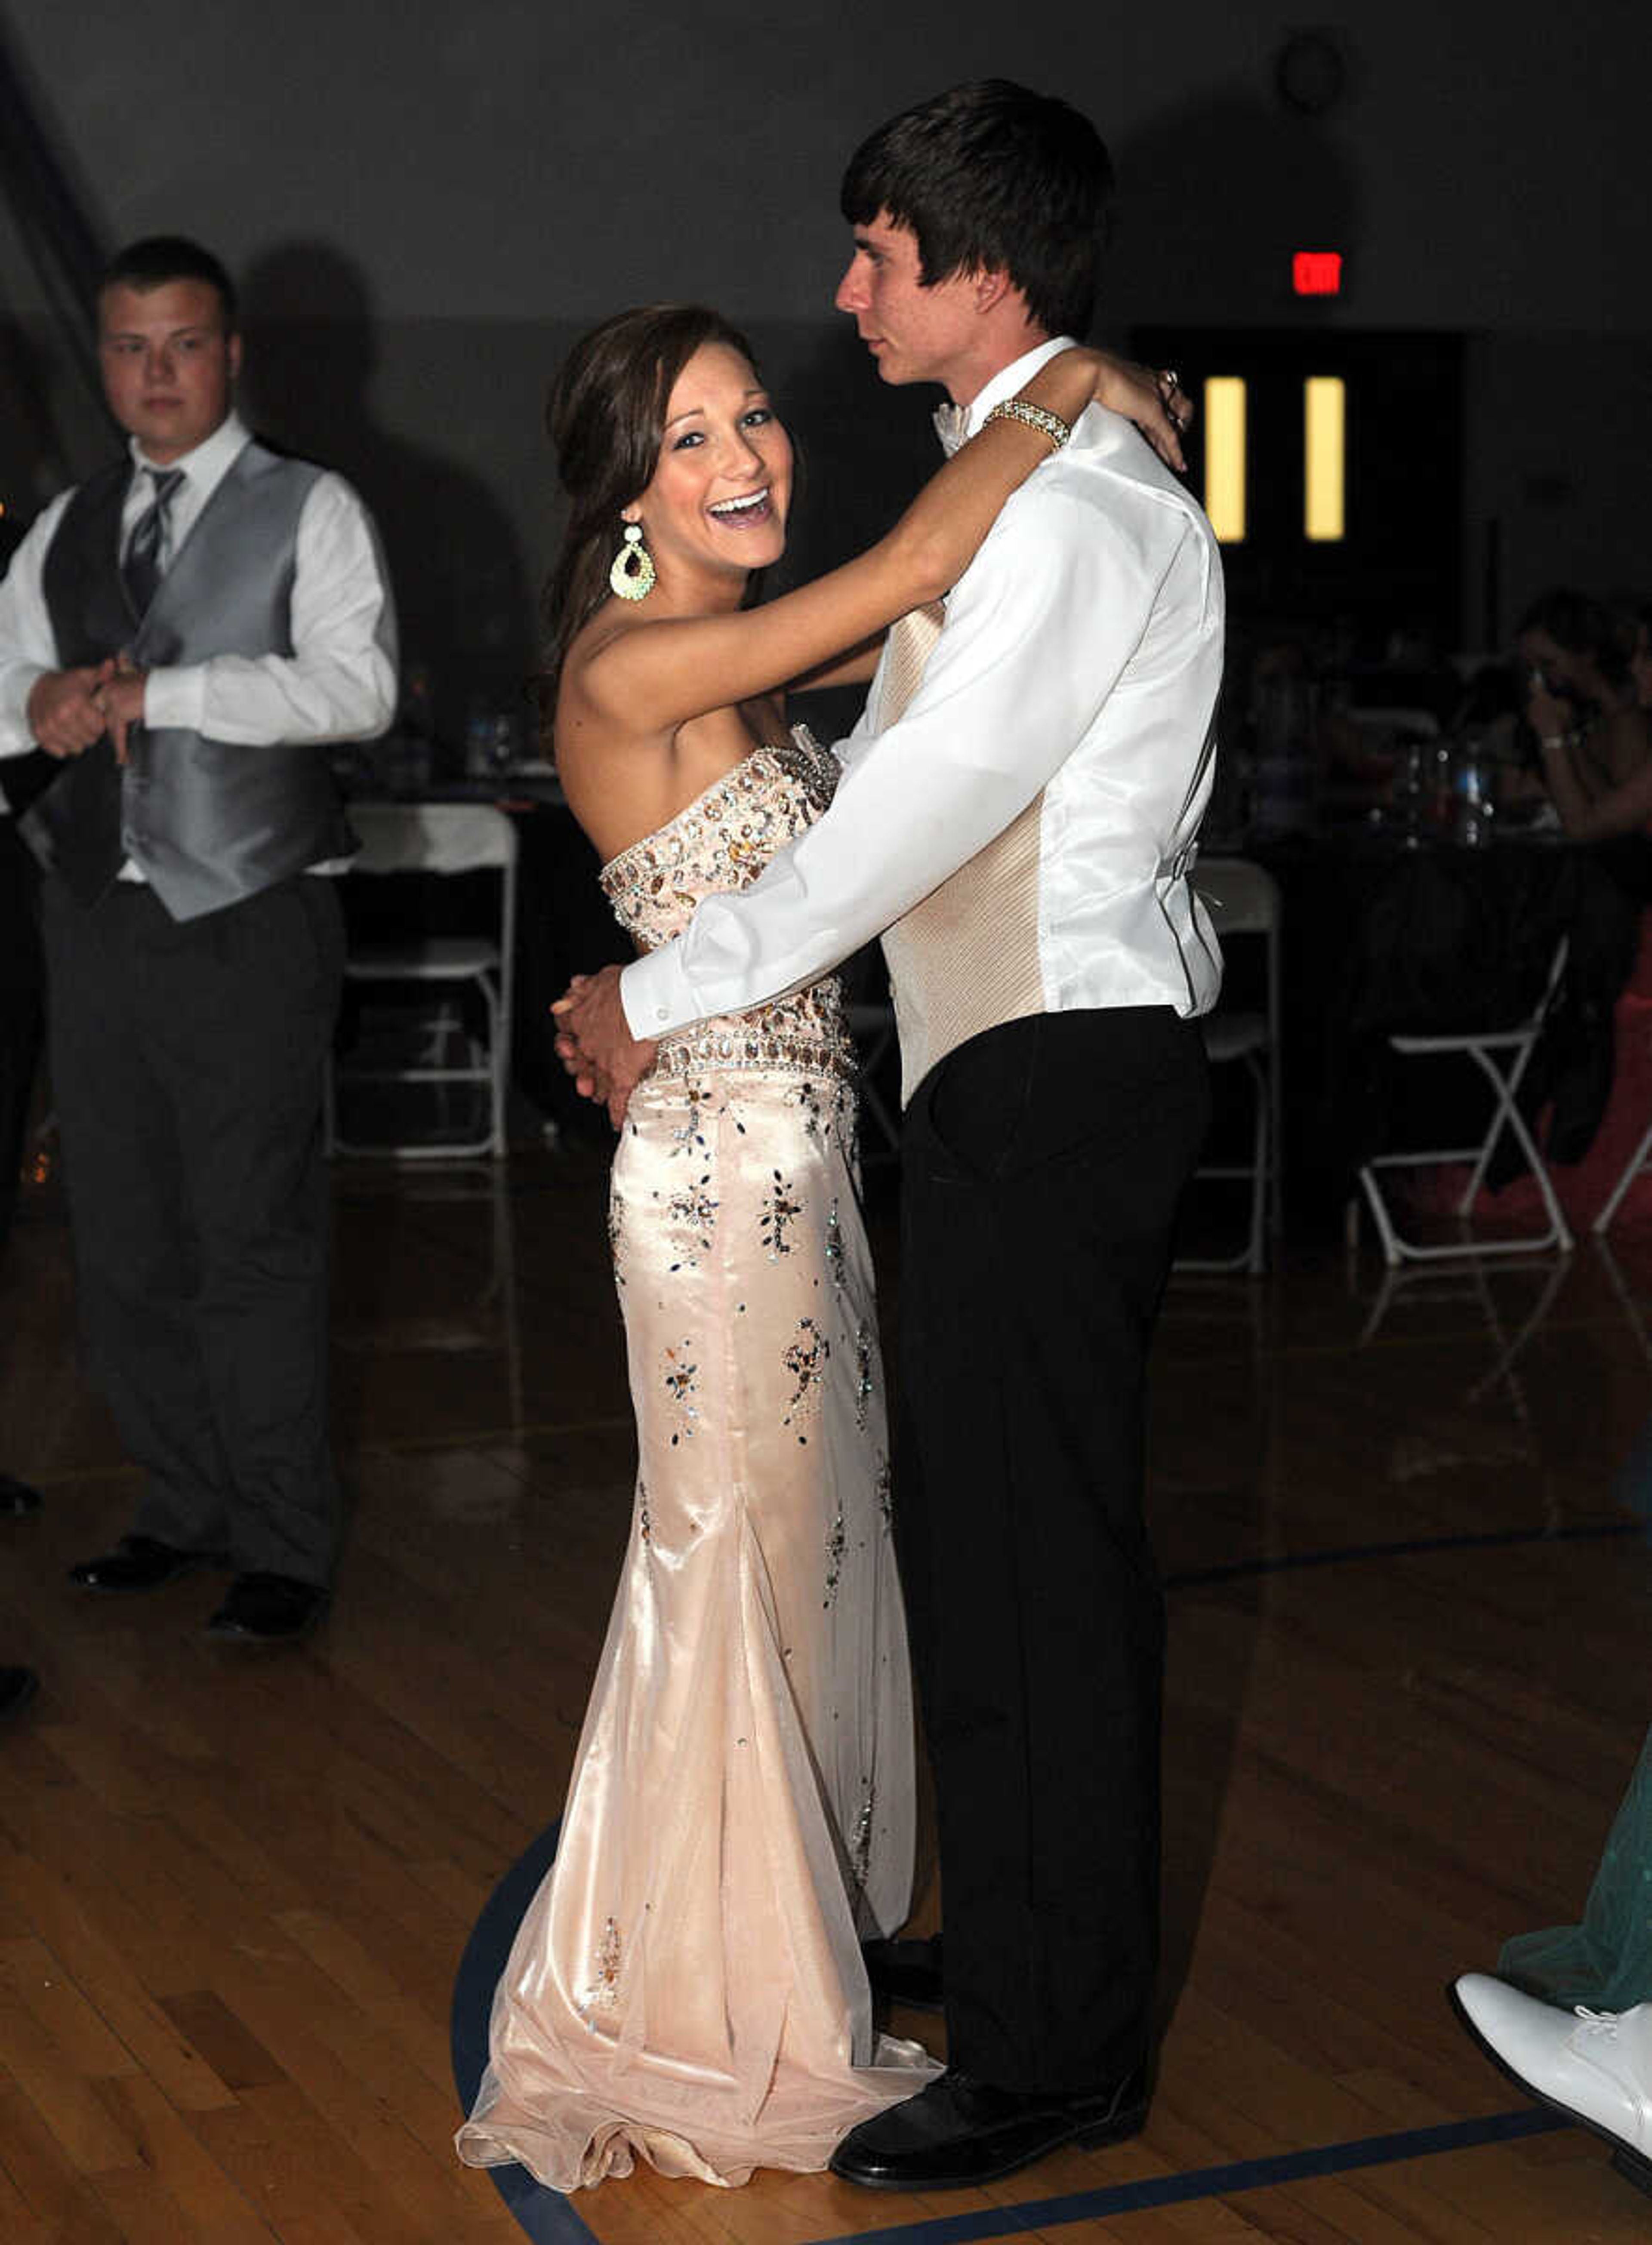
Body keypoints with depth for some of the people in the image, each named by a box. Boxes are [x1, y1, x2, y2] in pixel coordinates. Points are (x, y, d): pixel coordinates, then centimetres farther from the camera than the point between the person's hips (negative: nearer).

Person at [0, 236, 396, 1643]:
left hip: (247, 928, -5)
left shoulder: (310, 511, 0)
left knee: (256, 1241, -3)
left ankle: (285, 1551, 7)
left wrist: (153, 691, -17)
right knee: (123, 1243, 10)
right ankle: (182, 1512, 24)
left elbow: (357, 689, -14)